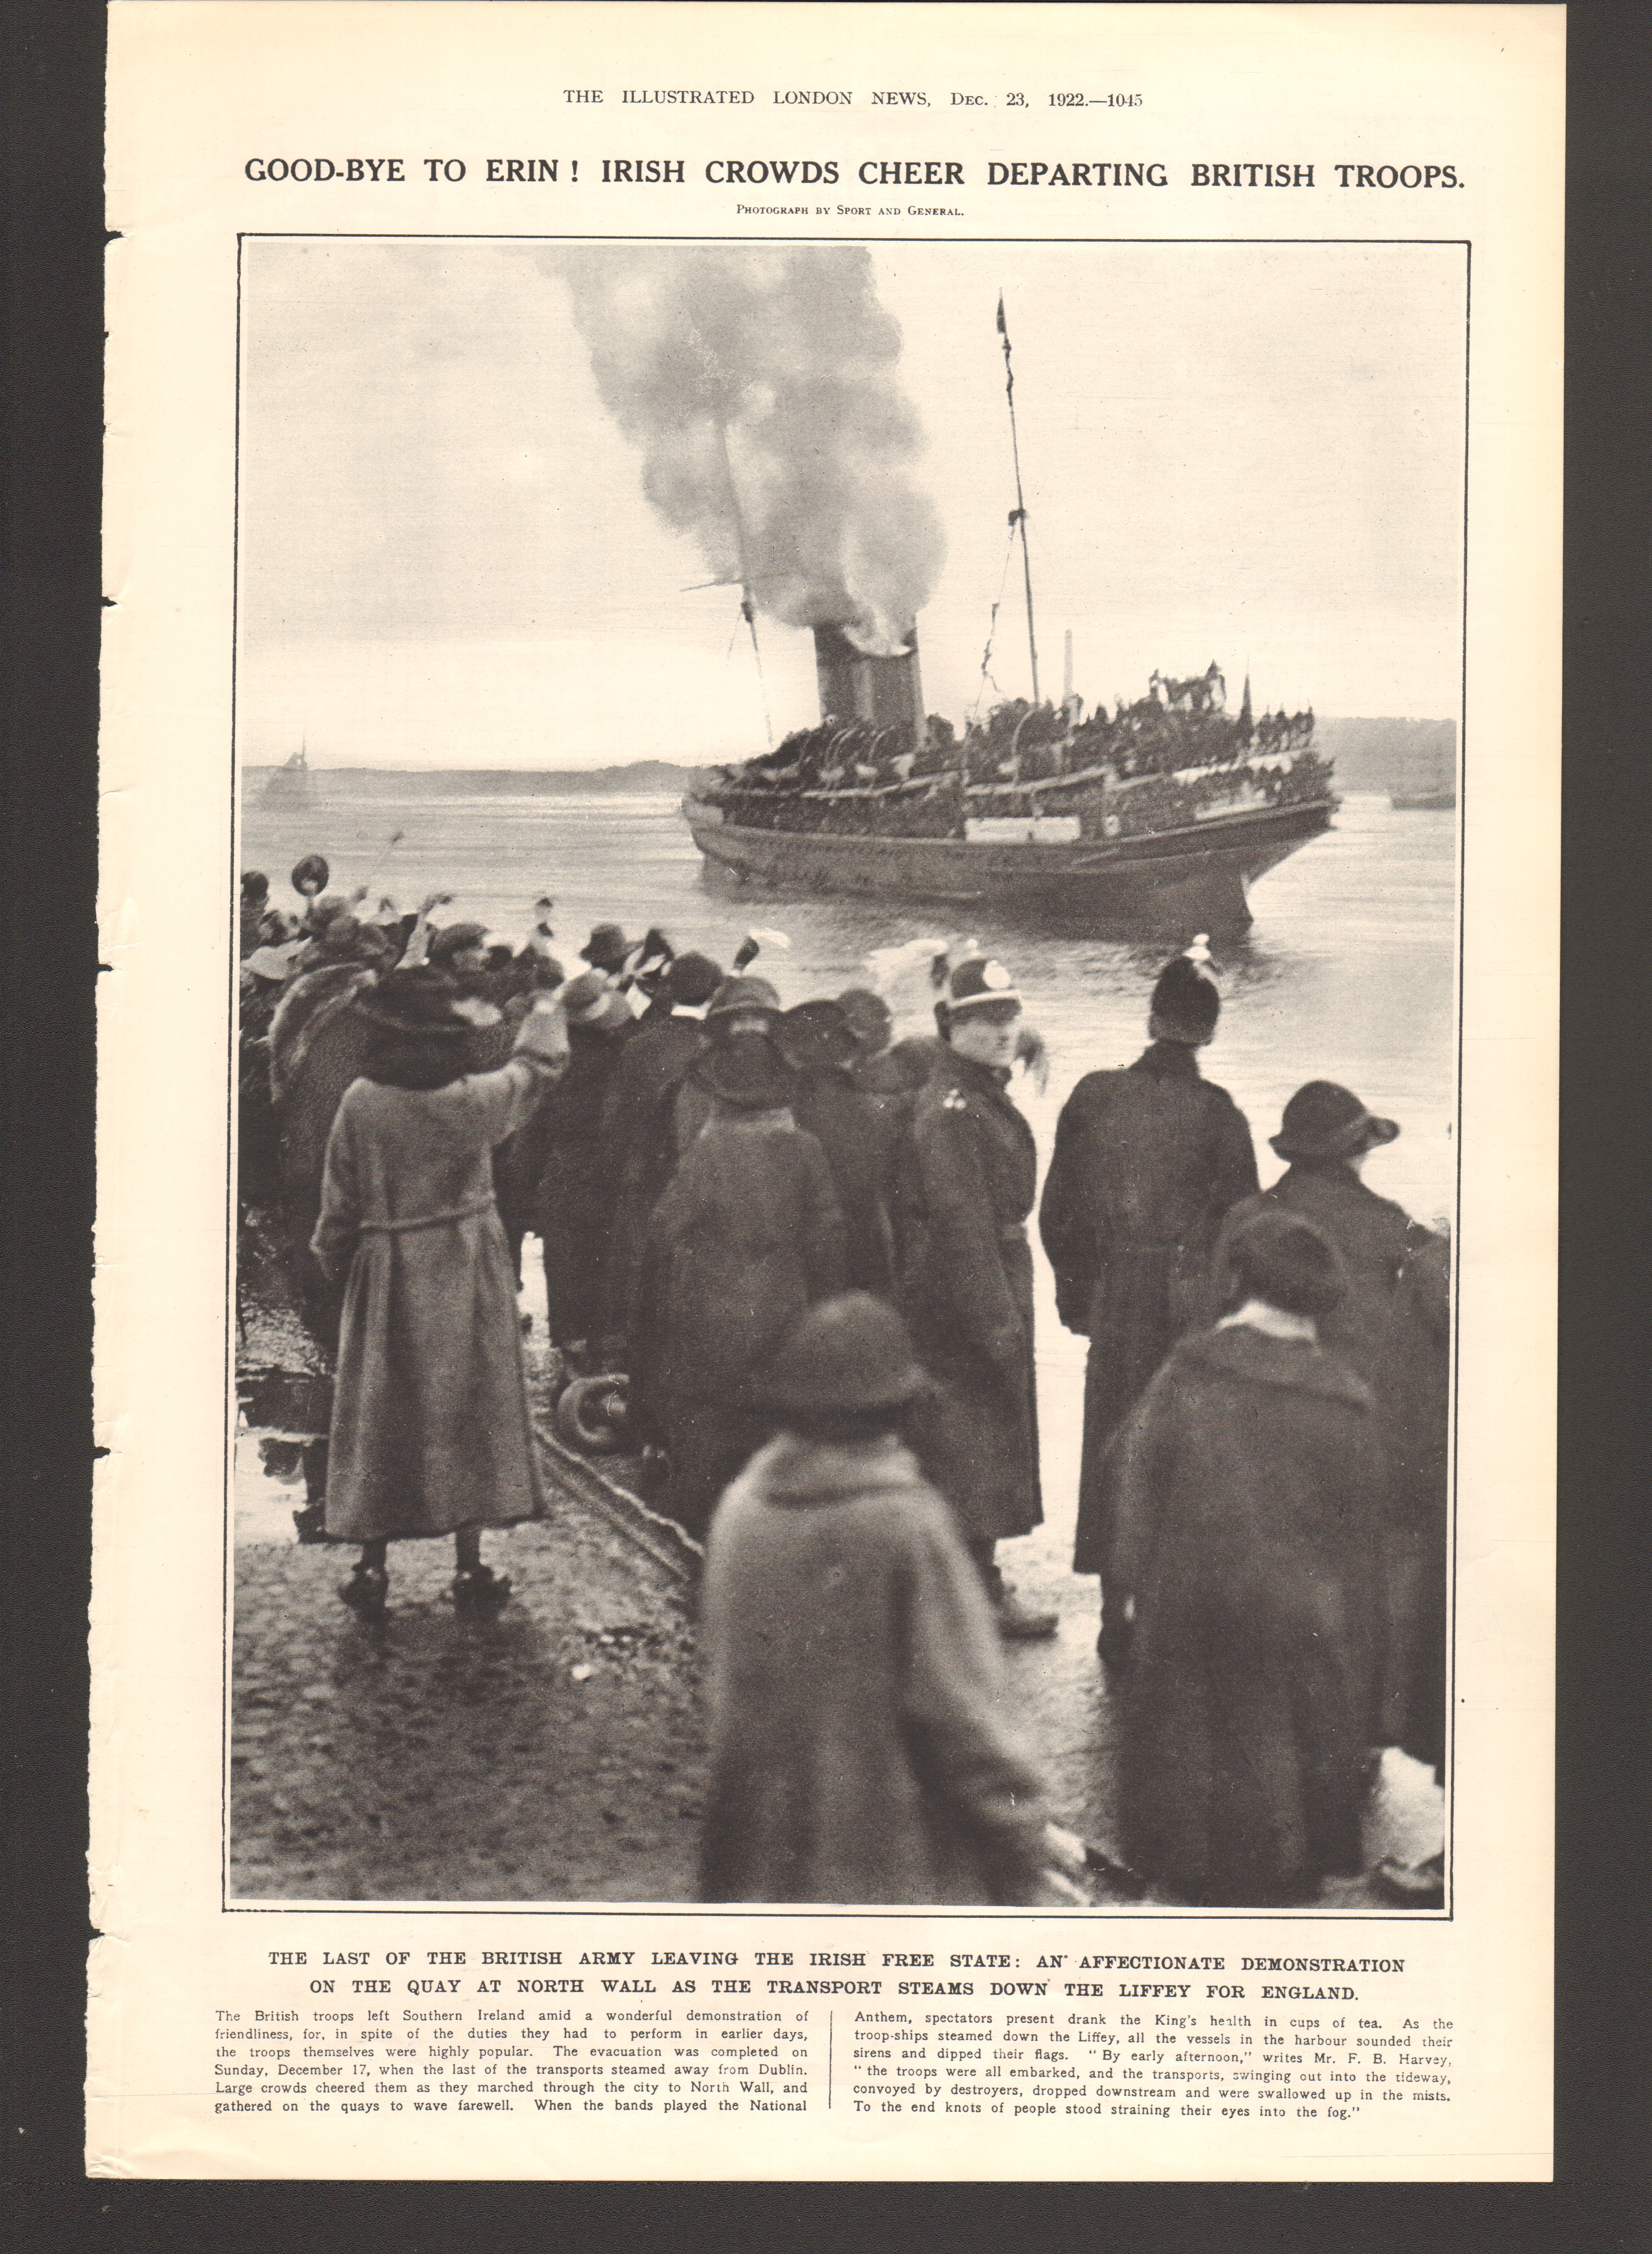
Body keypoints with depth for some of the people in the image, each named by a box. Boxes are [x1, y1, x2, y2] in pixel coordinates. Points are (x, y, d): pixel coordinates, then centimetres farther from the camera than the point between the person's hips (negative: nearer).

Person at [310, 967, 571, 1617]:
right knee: (466, 1410, 9)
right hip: (466, 1274, 0)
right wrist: (547, 1008, 27)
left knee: (379, 1416, 9)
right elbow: (537, 1067, 9)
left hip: (385, 1279, 0)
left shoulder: (360, 1103, -12)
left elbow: (339, 1203, -4)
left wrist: (333, 1260, 14)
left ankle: (371, 1567, 12)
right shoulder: (475, 1099, -11)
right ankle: (469, 1567, 13)